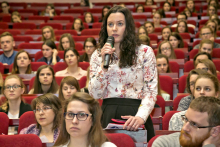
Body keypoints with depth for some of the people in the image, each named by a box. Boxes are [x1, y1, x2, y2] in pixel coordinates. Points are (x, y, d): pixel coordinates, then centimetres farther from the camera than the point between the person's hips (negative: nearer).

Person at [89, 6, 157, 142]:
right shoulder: (97, 55, 7)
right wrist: (104, 64, -9)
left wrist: (141, 117, -20)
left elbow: (151, 91, -5)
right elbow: (95, 95, 0)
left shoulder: (145, 52, 0)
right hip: (108, 114, 2)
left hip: (135, 113, -2)